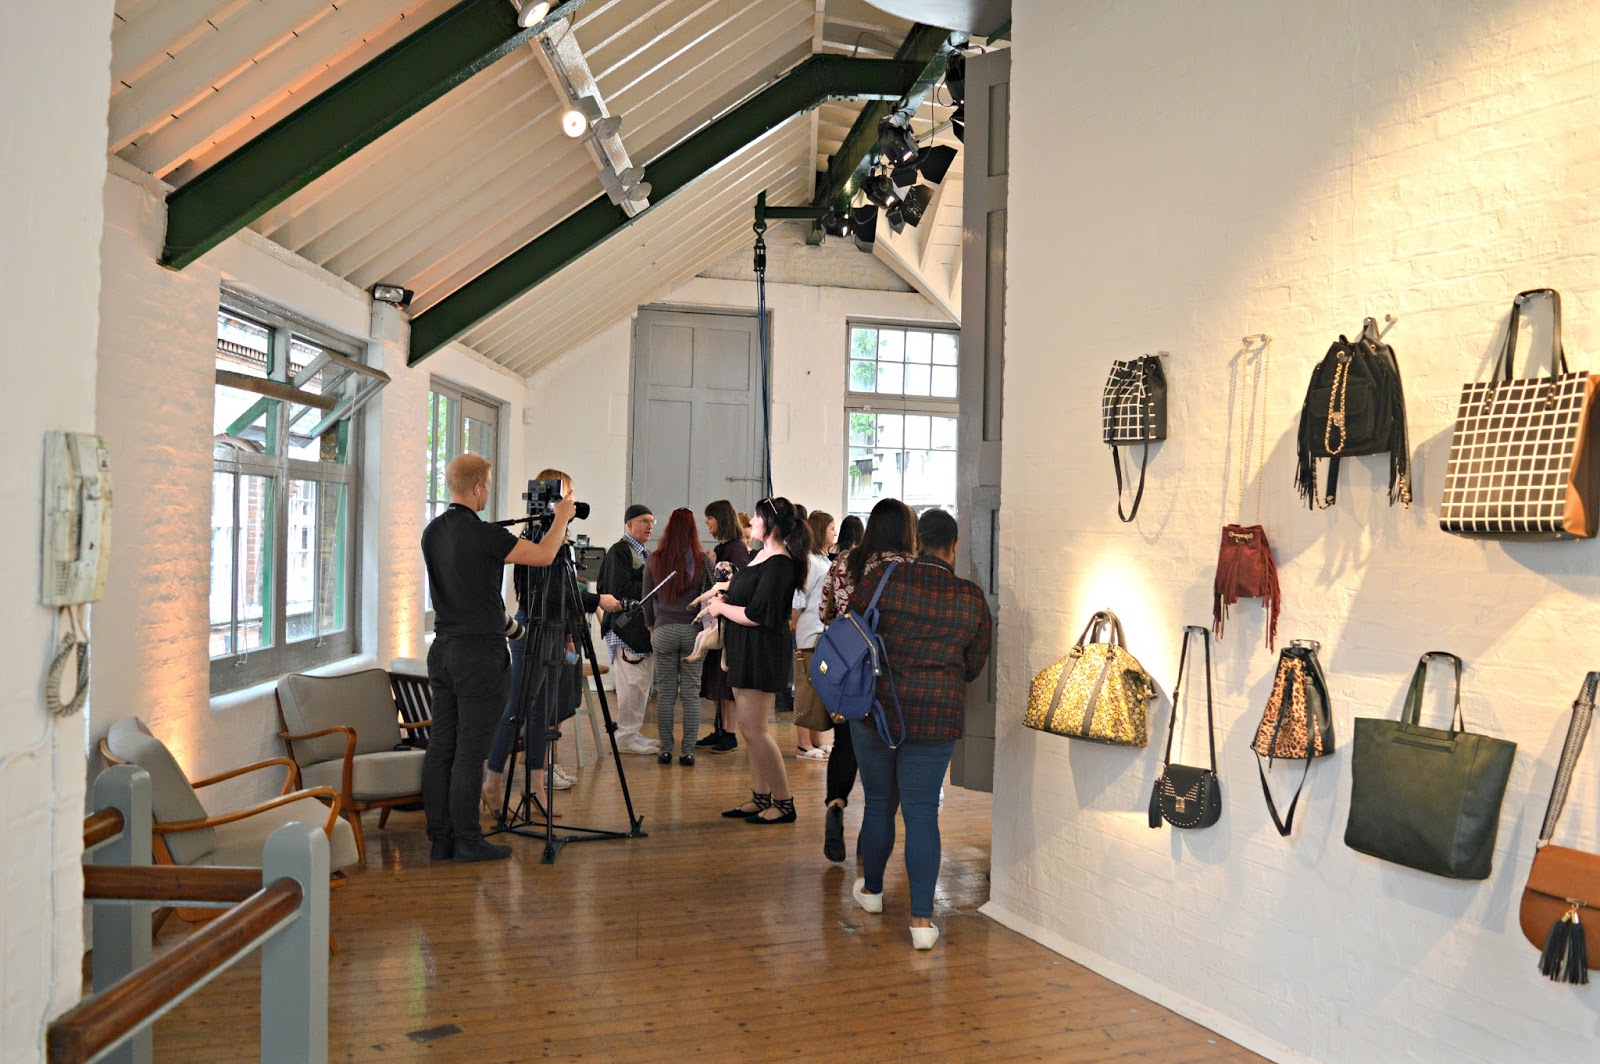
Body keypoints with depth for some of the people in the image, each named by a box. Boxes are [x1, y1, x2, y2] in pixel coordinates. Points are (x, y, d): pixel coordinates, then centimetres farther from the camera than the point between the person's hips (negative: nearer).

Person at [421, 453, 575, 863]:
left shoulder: (432, 532, 8)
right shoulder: (482, 534, -16)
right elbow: (544, 556, -7)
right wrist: (562, 518, 9)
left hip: (443, 649, 8)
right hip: (478, 655, -8)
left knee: (441, 747, 8)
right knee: (470, 751, -2)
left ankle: (440, 840, 14)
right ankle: (467, 842, 4)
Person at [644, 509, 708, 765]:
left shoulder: (655, 560, -1)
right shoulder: (702, 561, -5)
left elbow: (648, 599, 6)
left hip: (664, 631, 1)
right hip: (692, 630, -1)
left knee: (665, 693, 7)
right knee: (691, 693, 4)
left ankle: (666, 750, 11)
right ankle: (687, 751, 6)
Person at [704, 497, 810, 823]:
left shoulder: (779, 564, -18)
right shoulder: (762, 556, 13)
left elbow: (756, 615, -23)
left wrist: (721, 607, -9)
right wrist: (725, 598, 3)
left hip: (760, 653, -10)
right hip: (743, 651, 10)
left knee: (755, 729, -5)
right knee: (749, 727, 13)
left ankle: (783, 803, 4)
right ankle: (761, 798, 21)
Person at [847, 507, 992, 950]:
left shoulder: (880, 580, -7)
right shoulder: (973, 599, -1)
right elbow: (974, 666, 9)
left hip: (877, 706, 0)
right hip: (938, 716, 0)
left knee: (879, 803, 15)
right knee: (922, 812, 4)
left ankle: (872, 889, 35)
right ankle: (922, 918, 2)